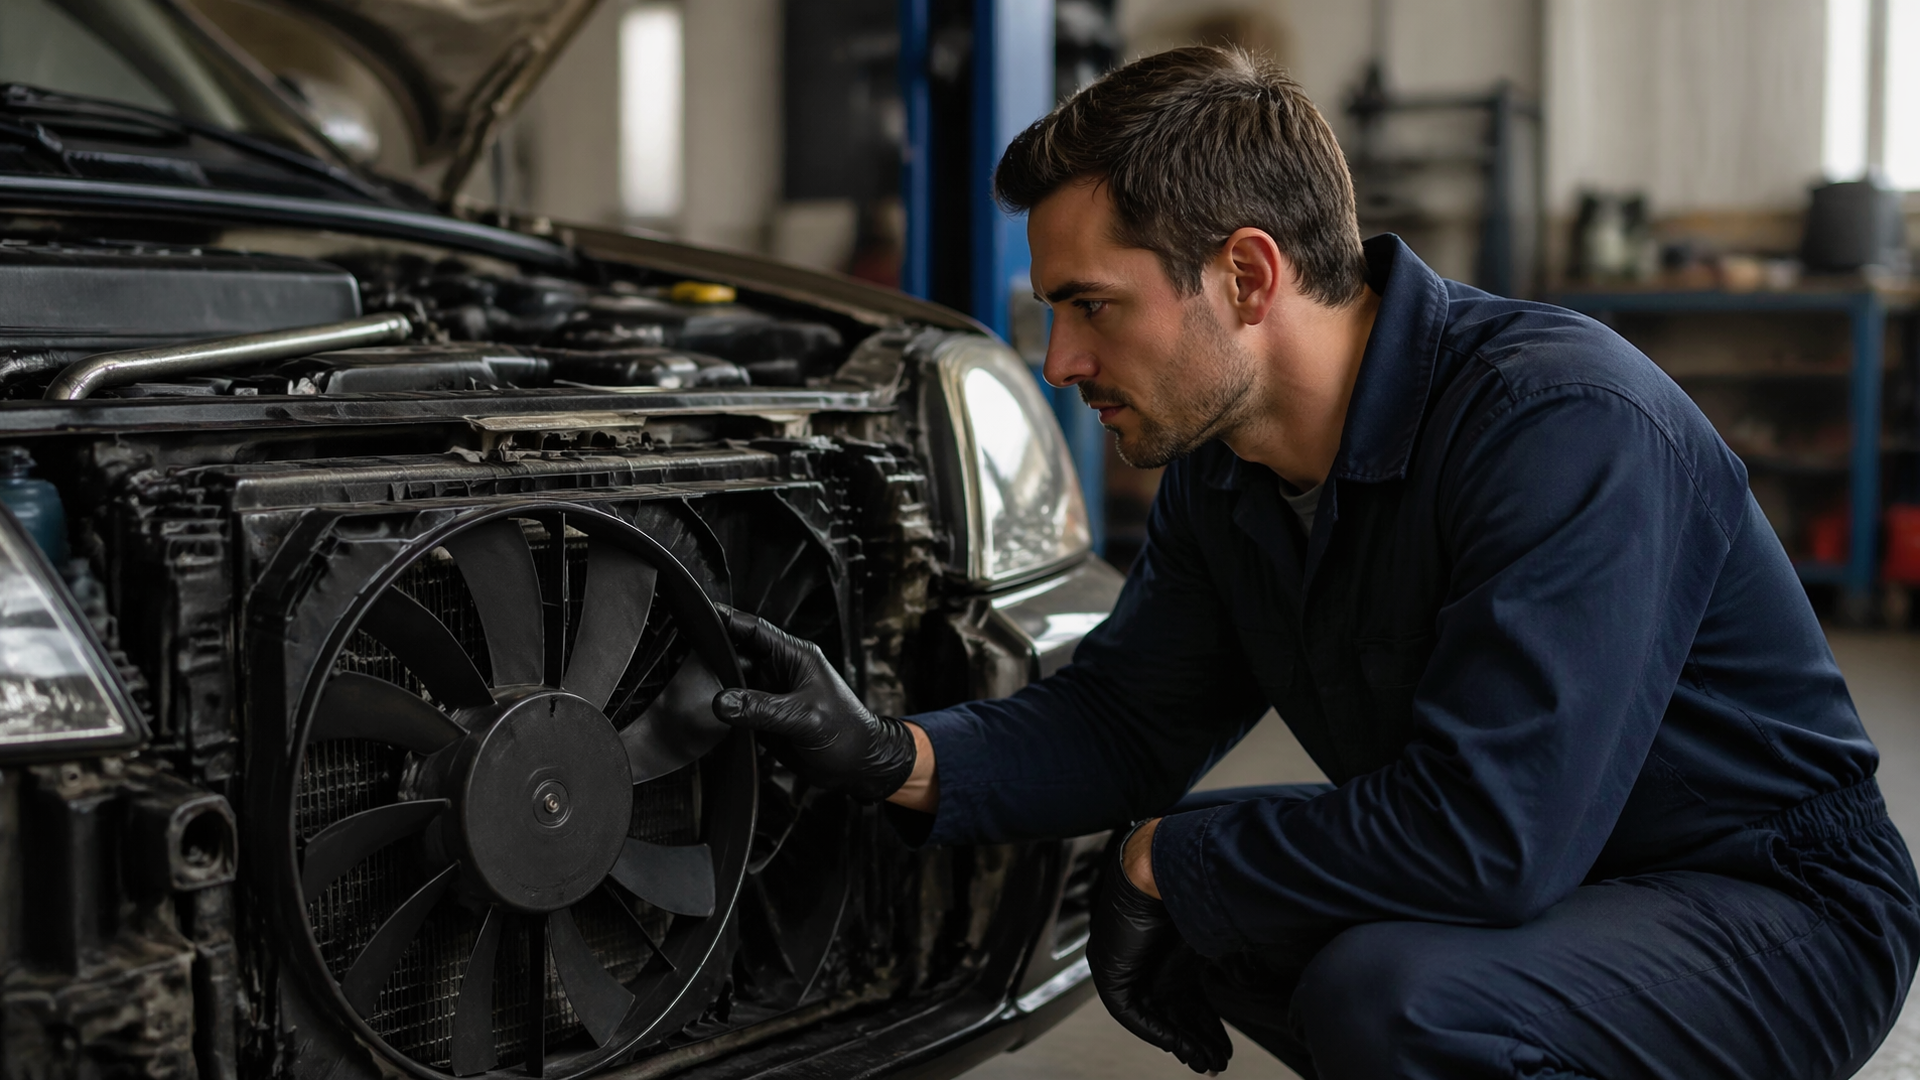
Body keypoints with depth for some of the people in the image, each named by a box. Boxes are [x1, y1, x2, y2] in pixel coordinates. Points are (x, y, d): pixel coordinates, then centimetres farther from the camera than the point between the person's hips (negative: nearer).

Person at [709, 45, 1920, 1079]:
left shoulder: (1565, 423, -29)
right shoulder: (1226, 472, -2)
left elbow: (1481, 839, -35)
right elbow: (1127, 716, 8)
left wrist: (1168, 857, -20)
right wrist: (898, 759, -10)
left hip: (1782, 913, -8)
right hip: (1529, 887, 8)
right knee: (1175, 902, 2)